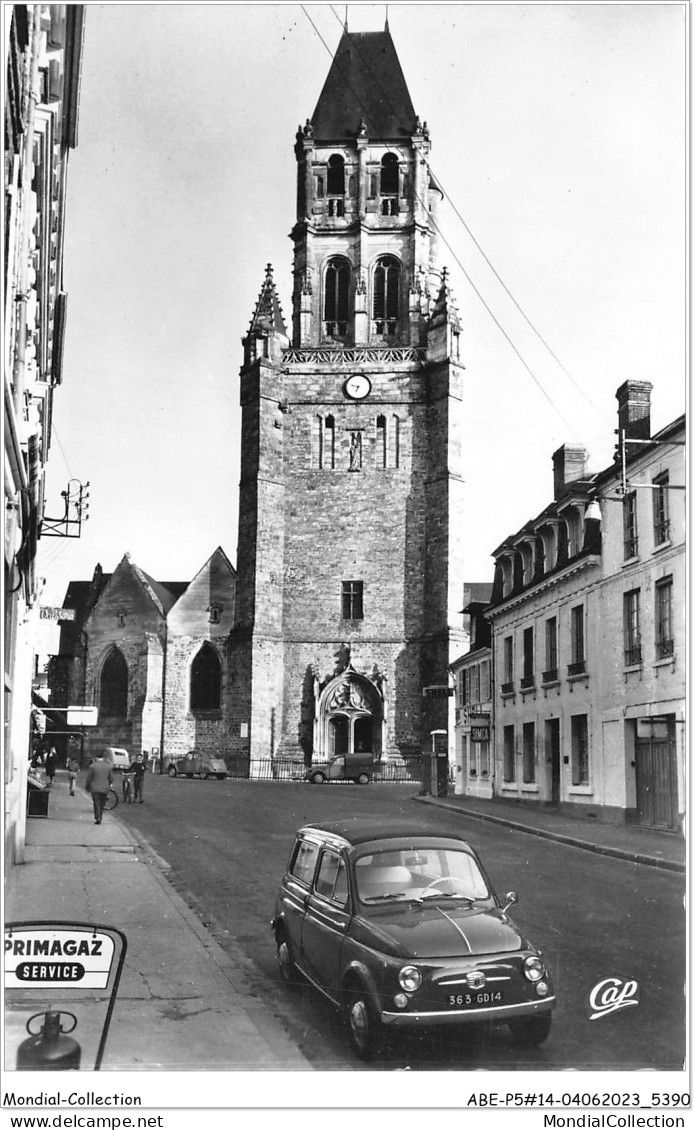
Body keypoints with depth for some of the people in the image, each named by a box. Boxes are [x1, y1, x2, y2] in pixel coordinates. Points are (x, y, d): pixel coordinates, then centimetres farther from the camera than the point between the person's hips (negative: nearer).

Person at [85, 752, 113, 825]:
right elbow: (111, 779, 7)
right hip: (105, 789, 3)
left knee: (96, 804, -2)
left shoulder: (92, 766, -6)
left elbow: (89, 778, -3)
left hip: (95, 788, -3)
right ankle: (99, 819, 17)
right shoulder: (108, 766, 3)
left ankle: (97, 818, -15)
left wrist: (87, 787, 10)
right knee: (102, 805, 13)